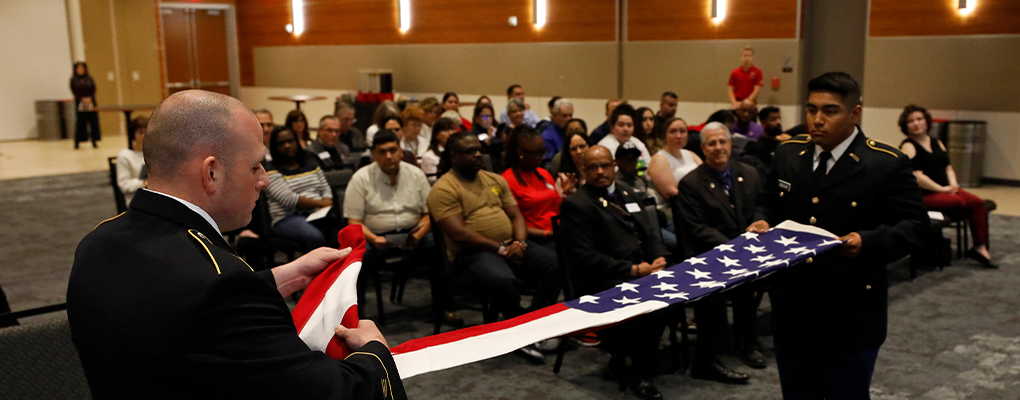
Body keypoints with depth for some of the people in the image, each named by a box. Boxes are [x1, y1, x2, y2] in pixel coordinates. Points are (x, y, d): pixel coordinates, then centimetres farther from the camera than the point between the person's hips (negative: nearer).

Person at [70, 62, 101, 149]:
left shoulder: (89, 78, 7)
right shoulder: (73, 79, 4)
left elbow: (93, 89, 2)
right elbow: (74, 91, -2)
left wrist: (89, 98, -12)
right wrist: (83, 99, -13)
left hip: (91, 102, 2)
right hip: (80, 104, -2)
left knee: (93, 122, 0)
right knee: (79, 123, -3)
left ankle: (94, 142, 6)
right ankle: (77, 143, 4)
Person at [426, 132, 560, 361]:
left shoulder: (495, 180, 17)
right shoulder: (444, 189, -5)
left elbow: (516, 216, 15)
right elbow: (458, 234, -15)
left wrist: (519, 243, -7)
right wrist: (500, 248, -17)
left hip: (512, 246, 7)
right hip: (472, 253, -7)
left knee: (557, 264, -15)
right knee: (504, 280, -37)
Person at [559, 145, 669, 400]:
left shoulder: (626, 194, 19)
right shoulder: (576, 205, -6)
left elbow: (649, 234, 20)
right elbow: (585, 257, -14)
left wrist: (660, 259, -3)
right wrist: (634, 270, -17)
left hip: (644, 270, 8)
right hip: (605, 283, -8)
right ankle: (636, 371, -6)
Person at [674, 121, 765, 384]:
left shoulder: (749, 174, 14)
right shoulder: (690, 184, -3)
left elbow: (760, 206, 17)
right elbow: (696, 229, -7)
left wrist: (758, 222, -7)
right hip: (709, 255, -5)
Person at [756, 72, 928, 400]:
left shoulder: (887, 164, -9)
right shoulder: (787, 154, 6)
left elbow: (915, 224, -10)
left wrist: (868, 242, -25)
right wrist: (763, 224, -1)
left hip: (851, 316, -4)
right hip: (792, 311, 4)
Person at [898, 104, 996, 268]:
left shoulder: (937, 143, 19)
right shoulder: (908, 147, -7)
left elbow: (948, 167, 21)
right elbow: (917, 177, -16)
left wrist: (953, 184, 0)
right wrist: (942, 189, -15)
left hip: (944, 189, 8)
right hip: (923, 195, -8)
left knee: (977, 202, -16)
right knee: (959, 202, -29)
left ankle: (981, 247, -17)